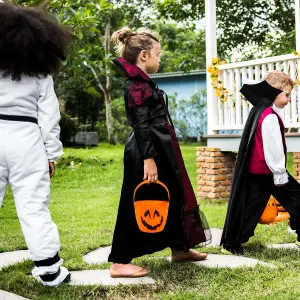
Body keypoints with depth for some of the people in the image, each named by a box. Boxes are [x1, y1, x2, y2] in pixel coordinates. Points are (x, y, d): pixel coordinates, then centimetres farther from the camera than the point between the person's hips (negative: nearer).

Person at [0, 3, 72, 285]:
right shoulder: (41, 71, 6)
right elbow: (49, 113, 4)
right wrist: (52, 152, 7)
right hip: (26, 138, 0)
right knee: (33, 204, 2)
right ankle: (48, 268, 4)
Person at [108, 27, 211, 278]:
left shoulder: (142, 82, 15)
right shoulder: (137, 85, -15)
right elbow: (141, 125, -21)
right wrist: (148, 159, -24)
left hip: (158, 150, 10)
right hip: (145, 153, -10)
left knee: (173, 197, 17)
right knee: (138, 205, -5)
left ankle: (180, 248, 32)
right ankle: (120, 262, 4)